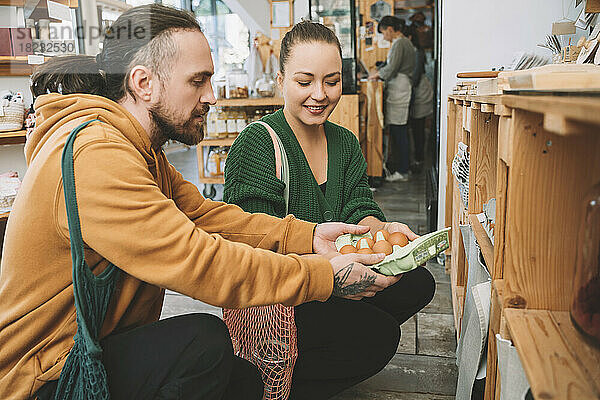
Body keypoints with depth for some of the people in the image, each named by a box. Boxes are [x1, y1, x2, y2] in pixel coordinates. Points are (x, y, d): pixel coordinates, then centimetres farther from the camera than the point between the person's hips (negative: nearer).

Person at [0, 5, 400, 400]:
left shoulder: (141, 151, 6)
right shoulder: (94, 157, -29)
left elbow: (203, 214, -2)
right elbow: (200, 261, -33)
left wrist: (309, 236, -12)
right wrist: (326, 275, -26)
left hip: (106, 346, 9)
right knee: (203, 338, -28)